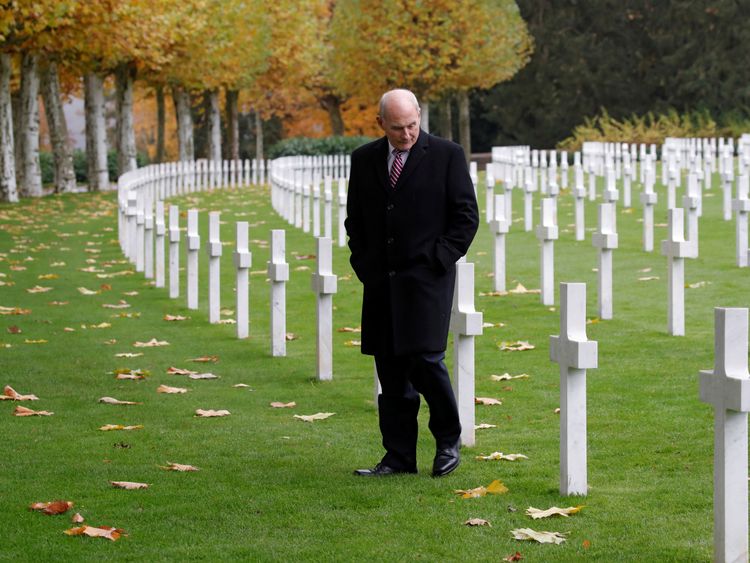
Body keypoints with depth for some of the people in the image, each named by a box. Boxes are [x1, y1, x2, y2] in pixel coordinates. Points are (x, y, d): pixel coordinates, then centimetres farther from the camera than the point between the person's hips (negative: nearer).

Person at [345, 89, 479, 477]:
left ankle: (448, 441, 8)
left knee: (425, 358, -13)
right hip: (381, 283, 4)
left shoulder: (446, 155, -2)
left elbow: (465, 216, -1)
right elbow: (355, 220, 18)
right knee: (391, 371, 5)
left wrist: (439, 259, -8)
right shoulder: (364, 160, 10)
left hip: (426, 278, -4)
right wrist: (363, 264, 6)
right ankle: (399, 456, 11)